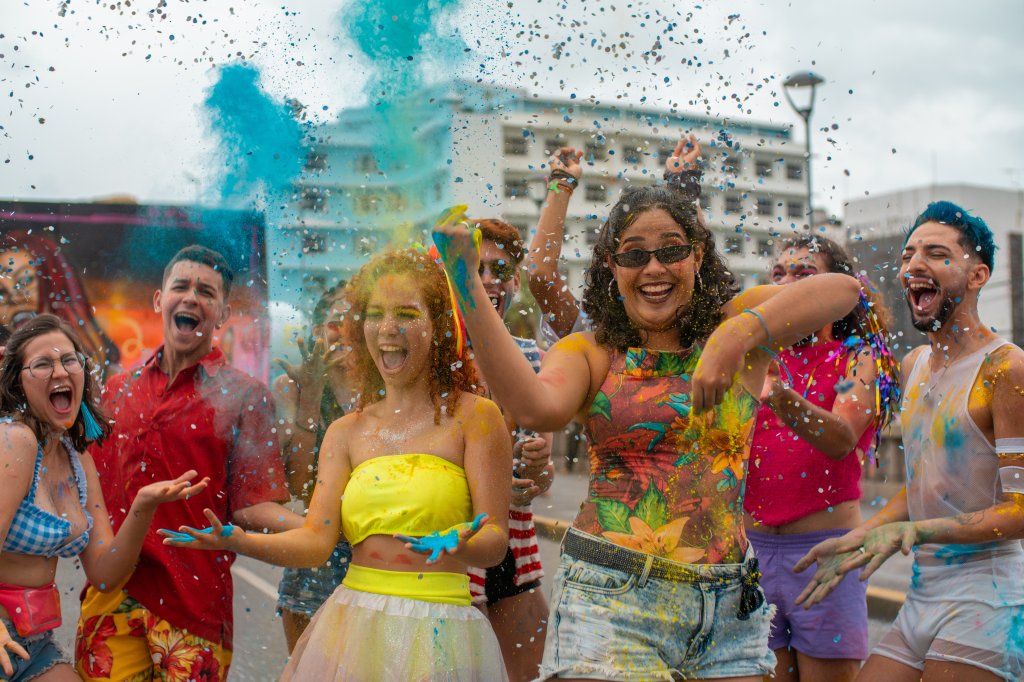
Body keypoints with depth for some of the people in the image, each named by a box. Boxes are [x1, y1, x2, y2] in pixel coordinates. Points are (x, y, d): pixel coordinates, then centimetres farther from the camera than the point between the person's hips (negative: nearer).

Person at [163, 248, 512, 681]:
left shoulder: (474, 417, -5)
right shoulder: (346, 432, 7)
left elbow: (496, 540, -9)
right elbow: (316, 541, 0)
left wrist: (457, 546, -30)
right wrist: (237, 542, -16)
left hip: (438, 634, -3)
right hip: (349, 627, 4)